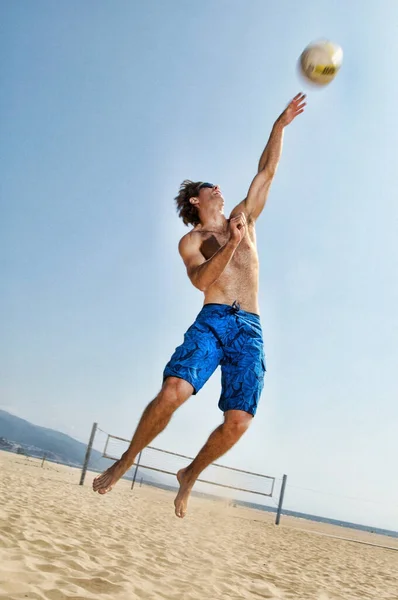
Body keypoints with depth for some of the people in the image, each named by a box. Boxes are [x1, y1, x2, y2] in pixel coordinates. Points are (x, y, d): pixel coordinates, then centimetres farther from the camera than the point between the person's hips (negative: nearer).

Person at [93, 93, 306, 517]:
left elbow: (267, 171, 23)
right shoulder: (190, 242, 13)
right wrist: (231, 244, -18)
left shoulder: (244, 218, 25)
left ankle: (190, 475, 14)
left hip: (250, 330, 3)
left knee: (238, 422, -12)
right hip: (212, 322, -2)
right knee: (173, 392, -26)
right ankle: (125, 461, -2)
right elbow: (201, 280, -7)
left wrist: (280, 124, 19)